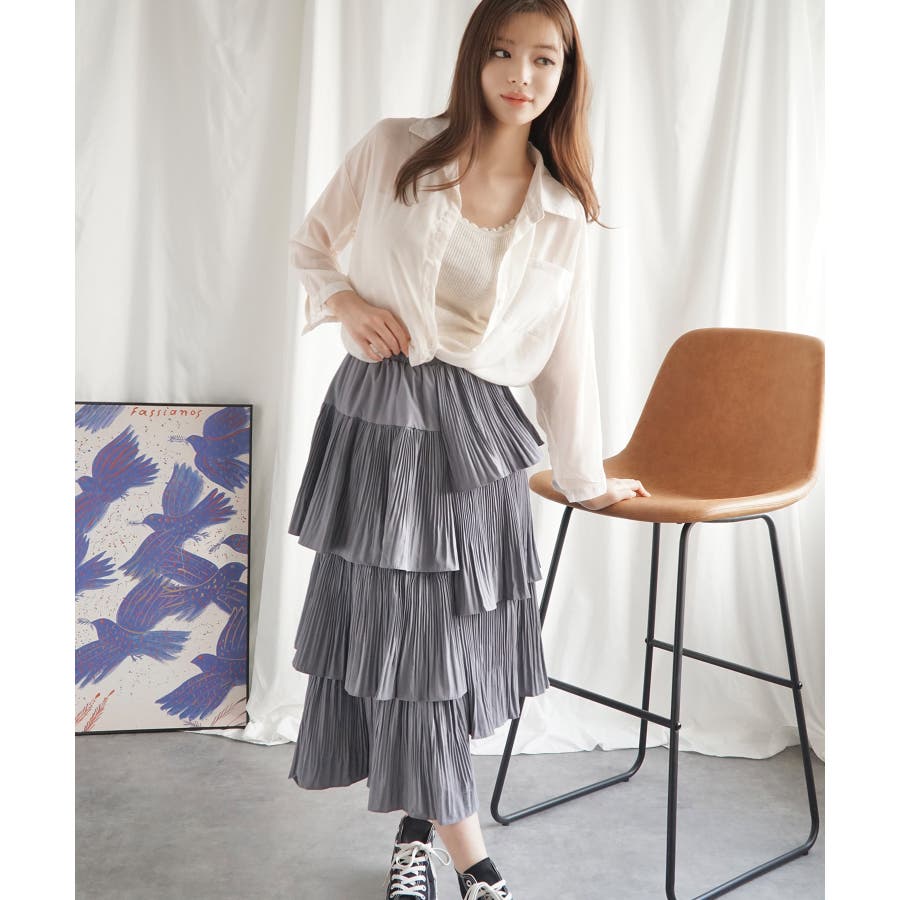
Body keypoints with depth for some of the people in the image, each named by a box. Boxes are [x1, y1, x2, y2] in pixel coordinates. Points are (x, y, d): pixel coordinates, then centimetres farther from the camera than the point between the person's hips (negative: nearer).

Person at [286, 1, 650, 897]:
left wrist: (584, 476, 15)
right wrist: (344, 300, -8)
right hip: (379, 416, -1)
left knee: (459, 633, 5)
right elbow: (309, 243, 12)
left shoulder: (563, 213, 4)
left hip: (474, 428, 2)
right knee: (401, 631, -2)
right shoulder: (393, 150, -1)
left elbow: (566, 352, 10)